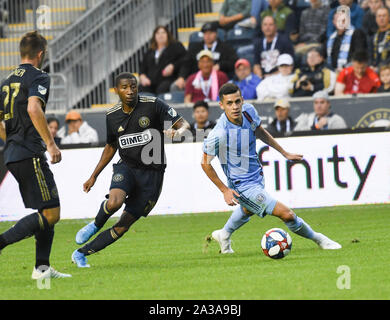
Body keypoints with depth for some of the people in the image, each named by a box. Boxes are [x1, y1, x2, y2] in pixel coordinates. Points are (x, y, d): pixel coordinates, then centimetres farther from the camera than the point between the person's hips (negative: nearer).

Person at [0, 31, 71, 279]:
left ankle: (43, 267, 6)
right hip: (30, 154, -9)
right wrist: (51, 143, -23)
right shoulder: (38, 77, -7)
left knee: (48, 213, 12)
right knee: (51, 214, -10)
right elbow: (33, 109, -25)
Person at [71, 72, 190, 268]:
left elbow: (184, 125, -7)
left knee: (124, 226, -2)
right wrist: (94, 176, 19)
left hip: (152, 173, -1)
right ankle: (96, 225, 1)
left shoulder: (154, 105, -8)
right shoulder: (112, 116, 4)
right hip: (126, 167, 2)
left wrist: (177, 131, -31)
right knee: (114, 202, -32)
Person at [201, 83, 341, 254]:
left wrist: (284, 153, 13)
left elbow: (260, 131, 10)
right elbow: (205, 163, -17)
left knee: (248, 210, 39)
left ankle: (224, 235, 65)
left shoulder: (248, 111, -13)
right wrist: (225, 190, -18)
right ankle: (319, 239, 9)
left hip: (257, 175, 8)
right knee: (286, 214, -15)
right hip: (243, 186, -8)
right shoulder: (218, 134, -32)